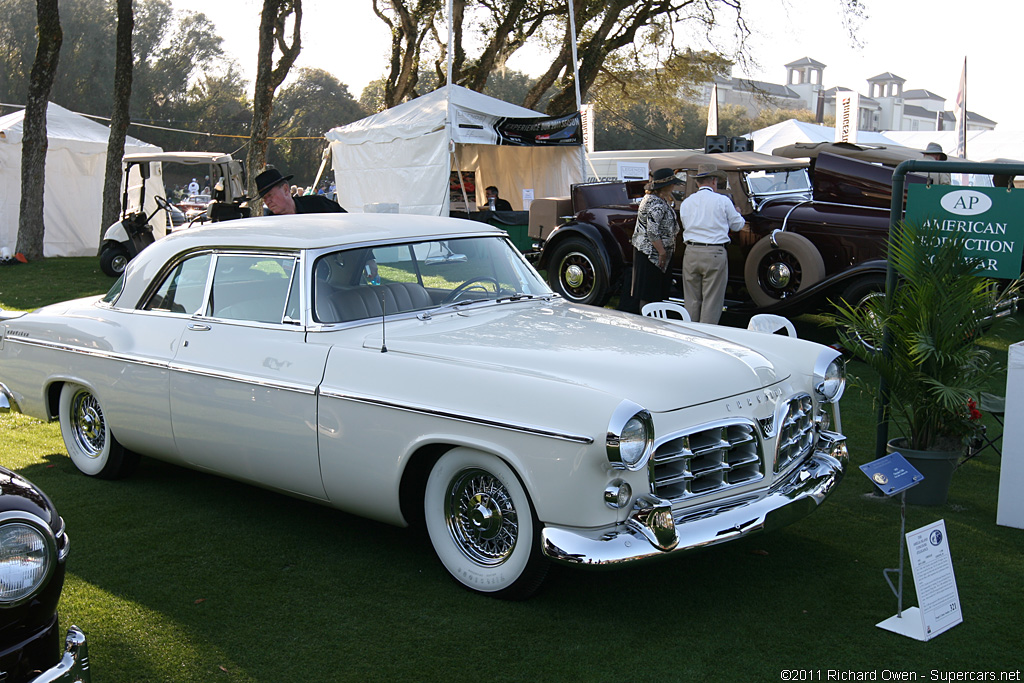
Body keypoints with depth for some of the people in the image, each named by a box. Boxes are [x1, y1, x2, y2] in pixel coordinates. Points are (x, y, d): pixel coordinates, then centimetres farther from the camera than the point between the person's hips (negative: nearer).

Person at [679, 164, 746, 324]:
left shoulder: (686, 203, 7)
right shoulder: (722, 201, -3)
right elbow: (737, 225, 7)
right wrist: (736, 212, 28)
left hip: (690, 253, 4)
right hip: (715, 254, -4)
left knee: (691, 300, 12)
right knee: (712, 300, 2)